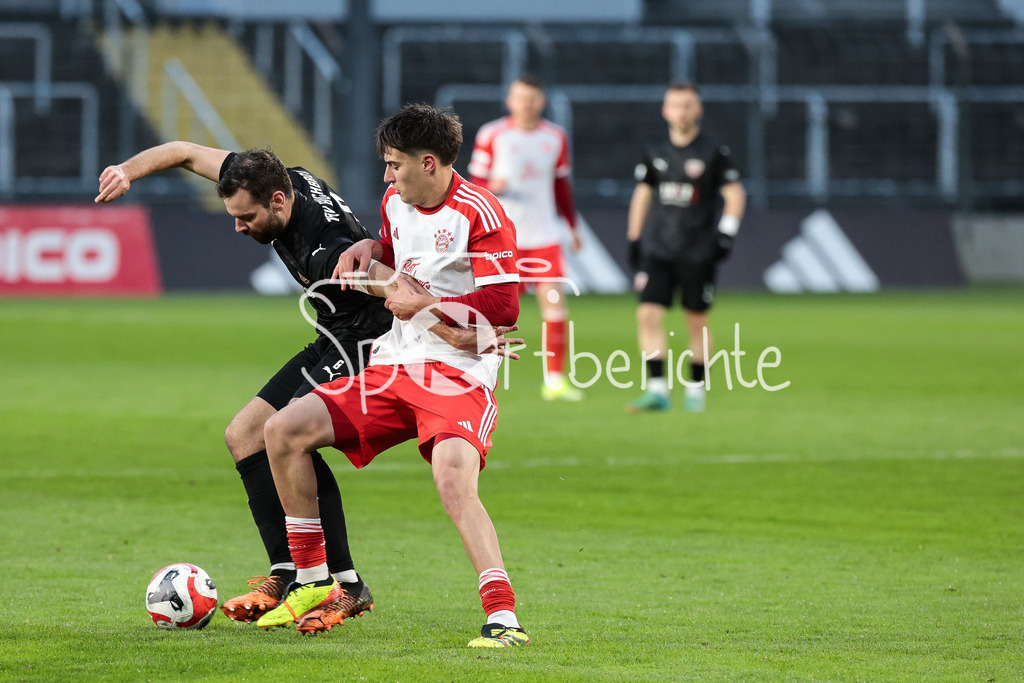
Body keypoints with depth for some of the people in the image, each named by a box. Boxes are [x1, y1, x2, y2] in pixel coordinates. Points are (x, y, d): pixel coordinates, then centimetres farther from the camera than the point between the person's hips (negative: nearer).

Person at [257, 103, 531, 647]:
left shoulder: (478, 212, -14)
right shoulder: (395, 202, 11)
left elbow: (504, 306, -20)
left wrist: (422, 304, -15)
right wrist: (369, 249, 10)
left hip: (458, 374, -8)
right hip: (395, 365, 8)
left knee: (453, 482, -34)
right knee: (284, 430, -1)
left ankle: (503, 619, -34)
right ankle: (312, 580, 11)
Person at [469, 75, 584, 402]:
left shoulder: (556, 137, 9)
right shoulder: (491, 135, -1)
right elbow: (475, 181, 2)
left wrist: (572, 226, 18)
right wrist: (492, 187, -19)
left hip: (543, 235, 3)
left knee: (555, 303, -7)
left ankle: (554, 379, -2)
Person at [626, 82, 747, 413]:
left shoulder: (714, 153, -2)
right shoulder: (656, 153, 8)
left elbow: (735, 195, 1)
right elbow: (642, 194, 18)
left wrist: (725, 233, -9)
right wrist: (633, 239, 15)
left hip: (698, 254, -3)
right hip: (658, 249, 3)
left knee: (697, 321, 4)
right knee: (648, 315, -12)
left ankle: (696, 387, 19)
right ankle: (657, 389, -12)